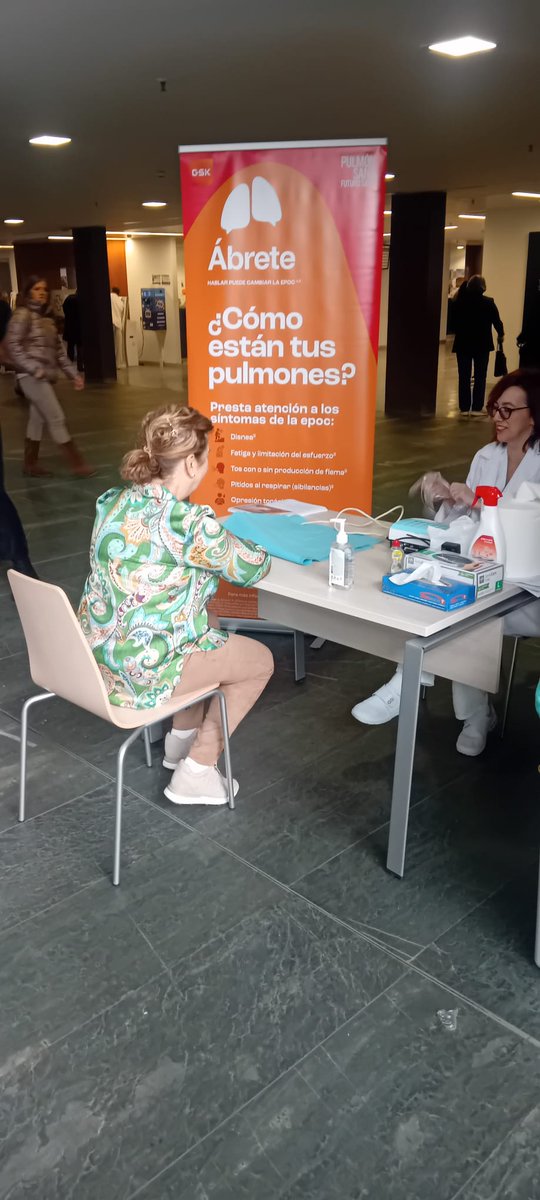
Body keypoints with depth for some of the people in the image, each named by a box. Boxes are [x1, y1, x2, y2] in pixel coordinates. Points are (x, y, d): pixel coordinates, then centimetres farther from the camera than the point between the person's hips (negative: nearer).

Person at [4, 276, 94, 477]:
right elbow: (12, 346, -16)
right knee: (56, 418, -9)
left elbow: (58, 350, 17)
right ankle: (77, 464, -6)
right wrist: (35, 369, -22)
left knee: (38, 420, 12)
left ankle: (30, 465, 21)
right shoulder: (22, 315, -7)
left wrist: (73, 374, 11)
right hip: (31, 376, -8)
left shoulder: (46, 318, 17)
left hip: (45, 377, 8)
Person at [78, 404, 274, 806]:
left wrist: (215, 540, 16)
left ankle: (182, 738, 41)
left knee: (203, 633, 32)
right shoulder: (190, 522, -23)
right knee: (260, 660, 13)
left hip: (95, 655, 8)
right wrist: (258, 552, 16)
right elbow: (252, 569, -6)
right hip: (142, 671, -8)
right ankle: (196, 773, 16)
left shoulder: (113, 501, 0)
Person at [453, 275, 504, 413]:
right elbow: (497, 321, -2)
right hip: (482, 344, -1)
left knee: (464, 377, 7)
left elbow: (454, 321, 2)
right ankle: (477, 407, 6)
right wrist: (501, 334, 16)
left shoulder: (459, 301, -6)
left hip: (462, 343, 1)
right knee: (480, 377, 7)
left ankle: (464, 407, 7)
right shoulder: (488, 302, -9)